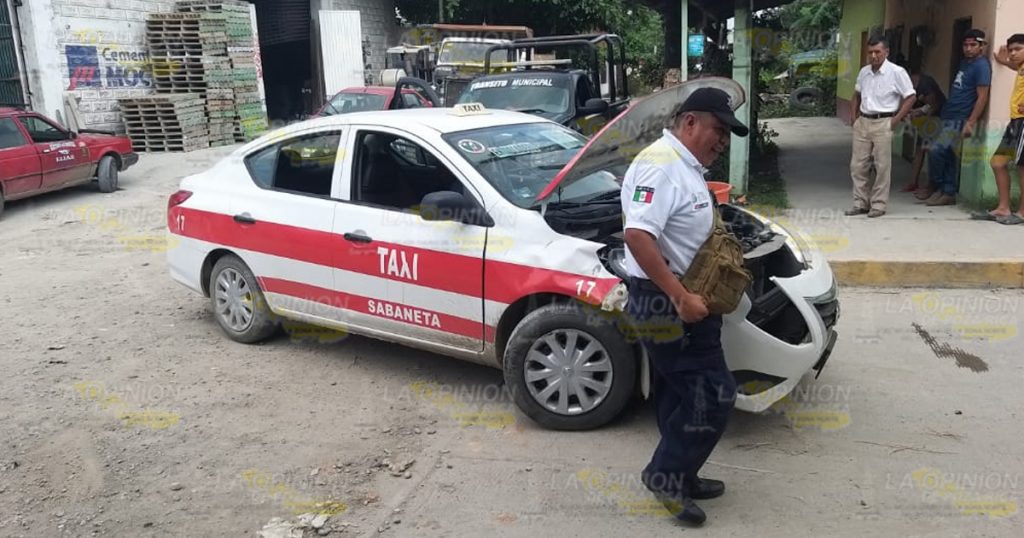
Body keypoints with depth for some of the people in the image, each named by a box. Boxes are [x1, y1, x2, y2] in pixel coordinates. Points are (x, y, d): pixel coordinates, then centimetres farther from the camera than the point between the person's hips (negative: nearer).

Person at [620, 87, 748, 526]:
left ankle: (678, 477, 30)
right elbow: (637, 235, -31)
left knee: (681, 394, 17)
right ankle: (665, 474, 9)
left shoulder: (684, 165, 14)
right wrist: (680, 296, -29)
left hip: (677, 299, 11)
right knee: (714, 394, -4)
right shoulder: (662, 164, -19)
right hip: (665, 302, -11)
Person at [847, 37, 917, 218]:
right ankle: (861, 203, 17)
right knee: (857, 165, 7)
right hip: (862, 122, 6)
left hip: (883, 123, -6)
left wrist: (895, 120, -10)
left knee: (882, 166, 0)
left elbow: (910, 98, -7)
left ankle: (878, 205, 7)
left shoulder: (897, 72, -8)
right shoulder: (864, 72, 9)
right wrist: (854, 117, 13)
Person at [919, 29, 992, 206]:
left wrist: (970, 123, -20)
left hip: (960, 119, -8)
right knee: (948, 156, 8)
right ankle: (948, 193, 13)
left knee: (936, 150, -15)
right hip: (950, 117, 9)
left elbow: (982, 97, -15)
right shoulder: (965, 63, 16)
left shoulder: (981, 66, -10)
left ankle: (934, 185, 3)